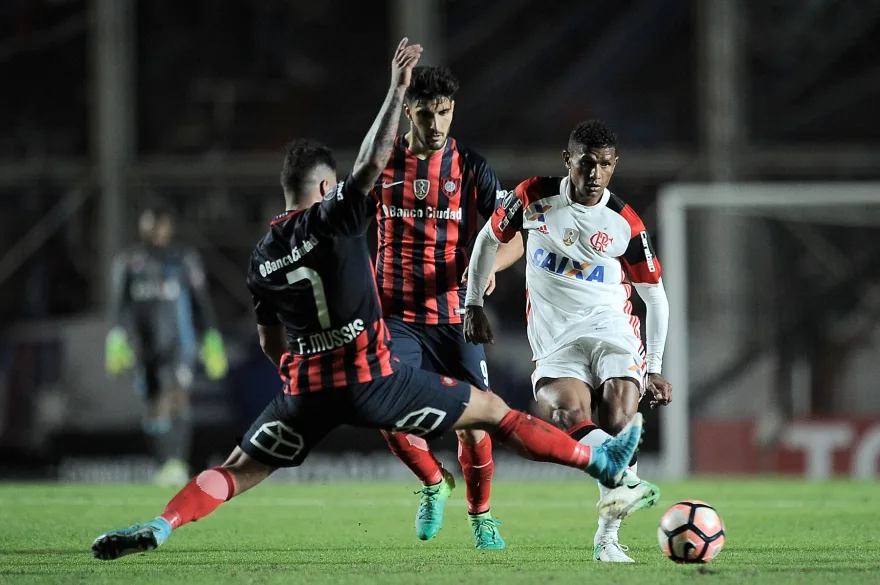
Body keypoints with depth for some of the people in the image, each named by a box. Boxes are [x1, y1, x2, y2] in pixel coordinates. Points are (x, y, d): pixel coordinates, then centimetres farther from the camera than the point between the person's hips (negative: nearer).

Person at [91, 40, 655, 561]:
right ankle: (603, 464, 12)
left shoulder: (263, 257, 10)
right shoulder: (334, 218, -6)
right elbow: (373, 162, -18)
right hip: (373, 377, -4)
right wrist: (397, 90, -15)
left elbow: (273, 344, 17)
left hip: (308, 388, 4)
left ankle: (158, 528, -15)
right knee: (492, 409, 8)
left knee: (239, 469, 8)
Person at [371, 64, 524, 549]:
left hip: (455, 315, -1)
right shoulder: (382, 164, 1)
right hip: (398, 316, 1)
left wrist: (488, 266, -22)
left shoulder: (470, 168, -2)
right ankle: (434, 484, 13)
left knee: (472, 422, -2)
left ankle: (480, 514, 21)